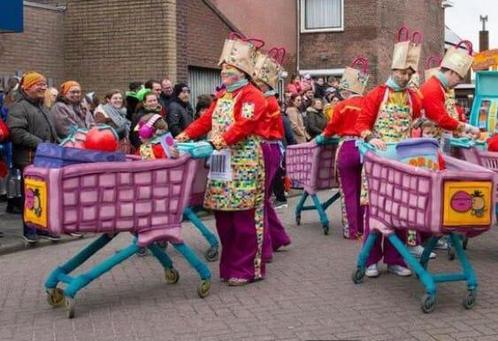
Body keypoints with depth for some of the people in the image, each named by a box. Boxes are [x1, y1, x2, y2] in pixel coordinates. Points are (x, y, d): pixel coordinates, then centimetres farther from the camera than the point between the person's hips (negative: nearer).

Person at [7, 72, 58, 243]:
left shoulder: (42, 108, 21)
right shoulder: (19, 107, -8)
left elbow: (50, 132, 30)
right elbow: (16, 132, -21)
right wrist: (40, 144, -21)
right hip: (30, 160, -8)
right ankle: (29, 231, 6)